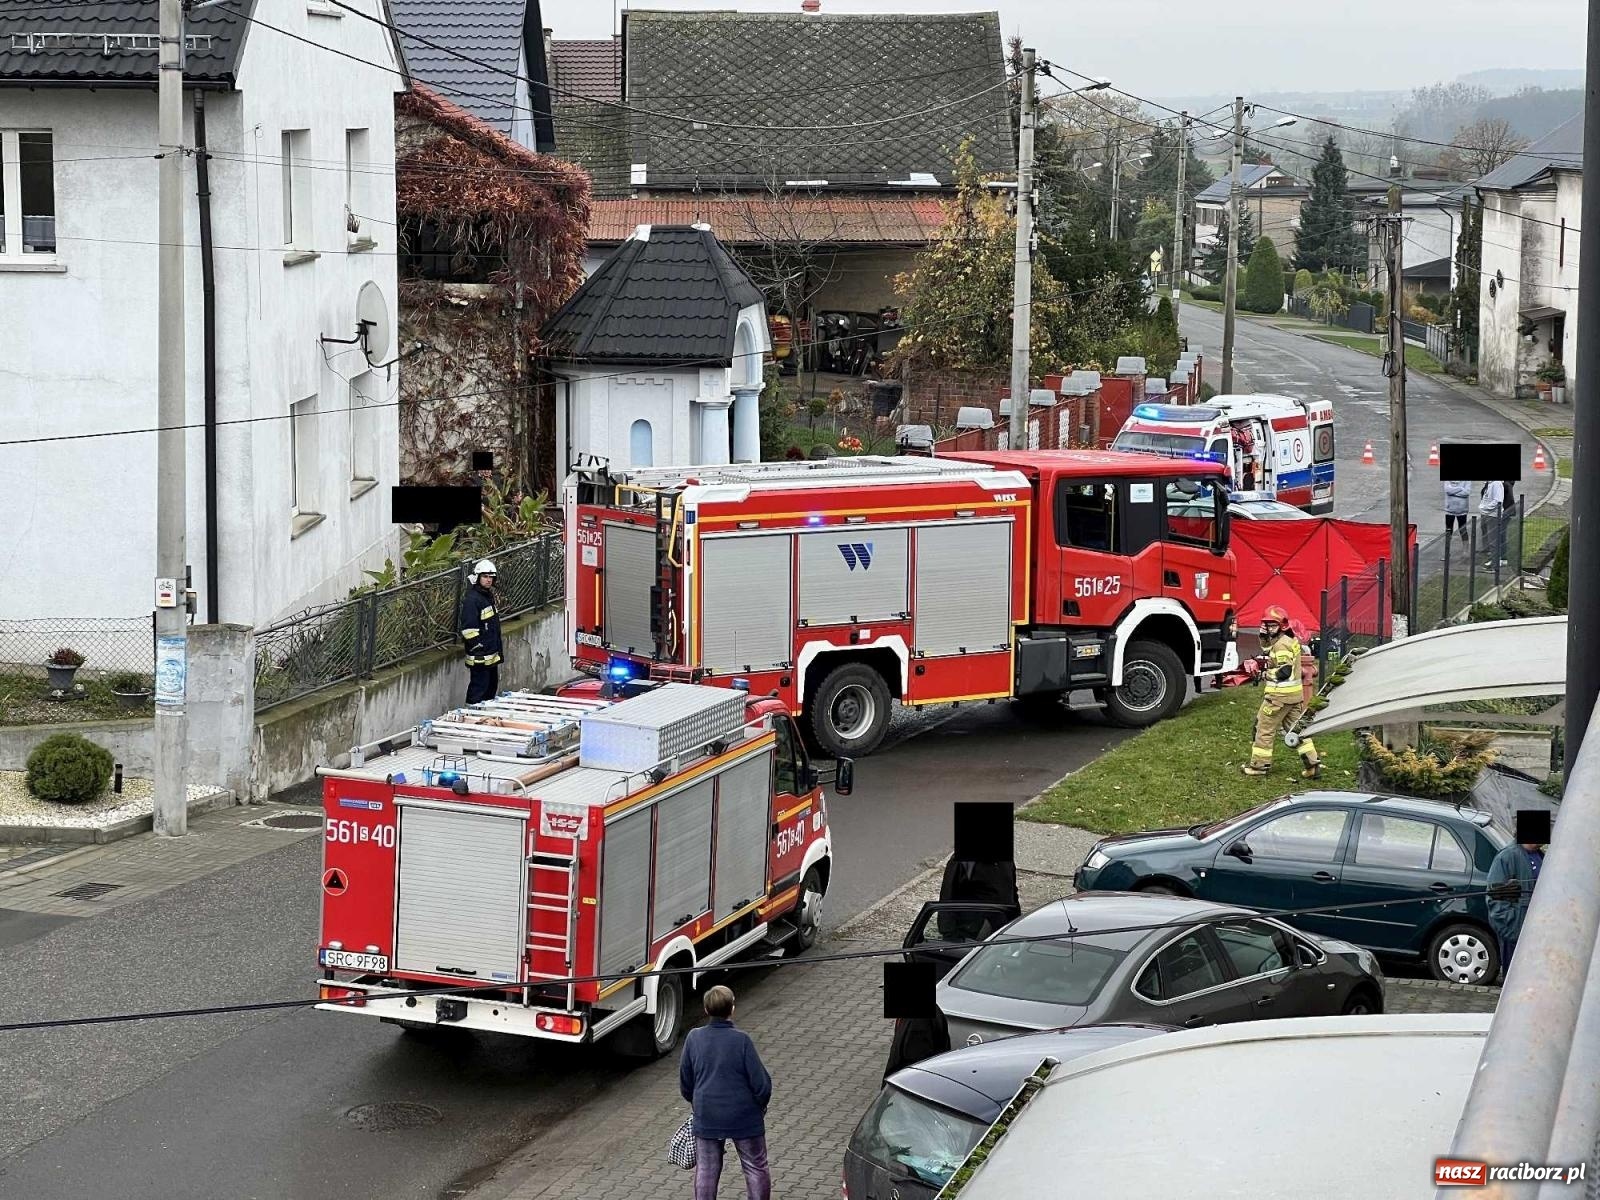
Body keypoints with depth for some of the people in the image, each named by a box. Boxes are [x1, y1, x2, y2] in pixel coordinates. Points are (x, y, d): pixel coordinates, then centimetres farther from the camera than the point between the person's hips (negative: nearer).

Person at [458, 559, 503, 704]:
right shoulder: (471, 599, -16)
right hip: (480, 657, -10)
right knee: (478, 688, -8)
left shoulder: (489, 596, 16)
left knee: (492, 687, 16)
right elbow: (469, 629, -21)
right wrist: (478, 649, -20)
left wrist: (498, 649, 23)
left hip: (492, 654, 10)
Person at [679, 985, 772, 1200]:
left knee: (705, 1170, 14)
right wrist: (761, 1105, 7)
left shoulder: (694, 1038, -6)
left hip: (706, 1117, 3)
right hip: (744, 1117, -3)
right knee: (756, 1168, 12)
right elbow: (760, 1083, -13)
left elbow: (685, 1083, 5)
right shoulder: (741, 1040, -16)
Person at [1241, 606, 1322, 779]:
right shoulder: (1291, 640, 13)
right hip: (1296, 693, 9)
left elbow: (1285, 671, -24)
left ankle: (1259, 765, 10)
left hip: (1279, 695, -9)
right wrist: (1264, 638, 10)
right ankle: (1313, 765, 4)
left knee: (1264, 727, 3)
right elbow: (1268, 652, 26)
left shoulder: (1281, 644, -18)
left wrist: (1266, 675, -11)